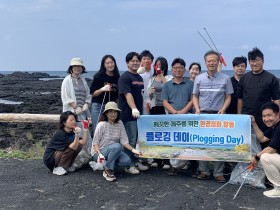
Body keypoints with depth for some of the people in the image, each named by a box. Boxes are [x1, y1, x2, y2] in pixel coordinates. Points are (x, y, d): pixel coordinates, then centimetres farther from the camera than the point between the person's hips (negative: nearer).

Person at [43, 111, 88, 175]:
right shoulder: (60, 133, -22)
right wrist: (77, 135, -43)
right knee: (71, 147, -26)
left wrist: (85, 129, -13)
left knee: (79, 145, -7)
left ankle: (66, 166, 2)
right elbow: (73, 147, -29)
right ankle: (58, 168, -16)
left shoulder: (71, 132, 2)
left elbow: (83, 143, -9)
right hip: (50, 159, -8)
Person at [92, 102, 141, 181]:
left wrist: (132, 149, -19)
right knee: (117, 146, -33)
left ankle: (107, 167, 3)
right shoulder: (101, 125, -14)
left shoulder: (119, 123, -1)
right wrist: (99, 154, -28)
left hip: (114, 151, 5)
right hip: (98, 152, -5)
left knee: (127, 161, -21)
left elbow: (124, 140, -3)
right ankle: (108, 169, -17)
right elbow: (95, 142, -13)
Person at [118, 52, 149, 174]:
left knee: (138, 139, 13)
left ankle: (136, 162, 24)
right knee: (131, 140, -3)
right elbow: (128, 94, -22)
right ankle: (129, 165, 7)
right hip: (128, 114, -8)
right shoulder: (124, 77, -9)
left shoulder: (140, 78, 16)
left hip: (139, 113, 8)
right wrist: (134, 109, -35)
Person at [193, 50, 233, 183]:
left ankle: (218, 172, 5)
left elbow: (228, 97, 6)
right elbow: (195, 96, 12)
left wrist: (223, 109, -9)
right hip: (202, 114, 2)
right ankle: (204, 171, 12)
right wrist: (197, 109, -3)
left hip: (218, 115, -2)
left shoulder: (225, 79, 4)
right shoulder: (199, 78, 9)